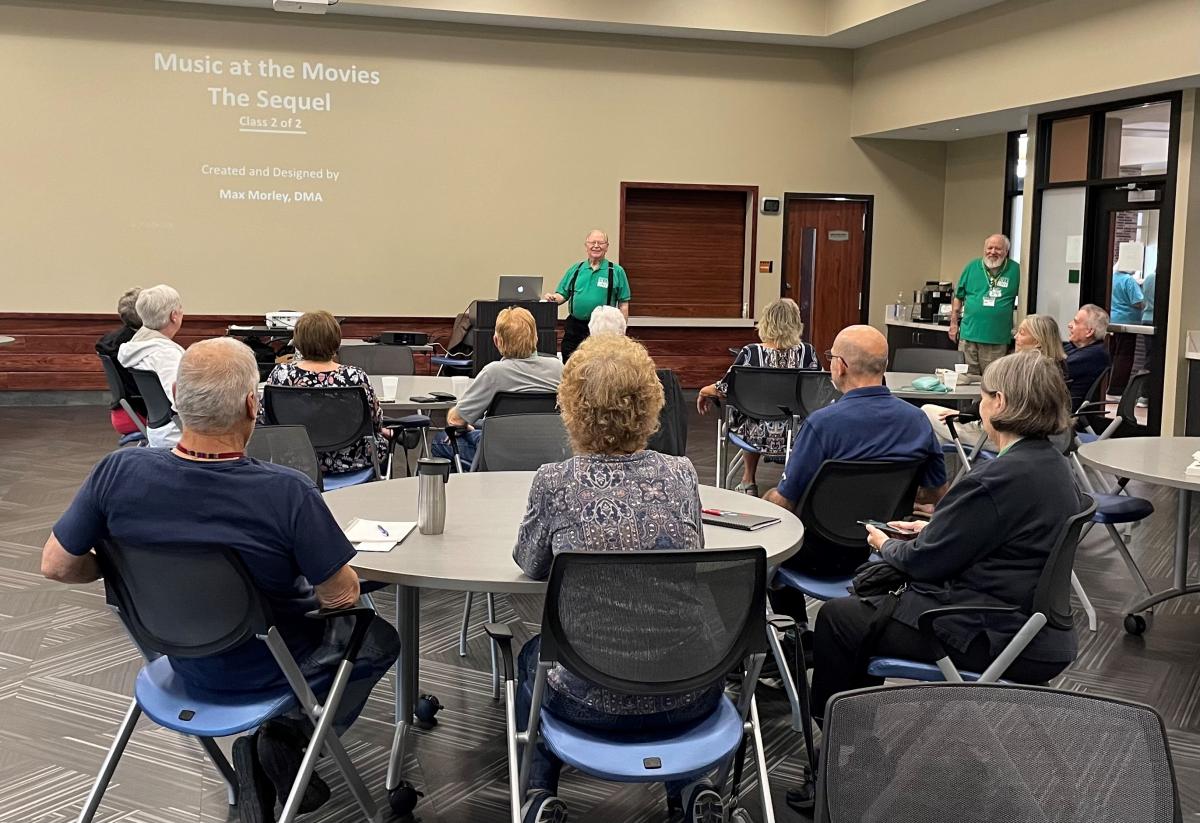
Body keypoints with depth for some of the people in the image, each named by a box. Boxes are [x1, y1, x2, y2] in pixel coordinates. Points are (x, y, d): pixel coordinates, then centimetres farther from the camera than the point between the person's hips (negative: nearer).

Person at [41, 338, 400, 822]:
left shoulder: (118, 472, -22)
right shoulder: (287, 493, -34)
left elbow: (56, 565, -9)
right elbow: (342, 596, -21)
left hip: (182, 657, 5)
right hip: (264, 669, -4)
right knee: (379, 640, 24)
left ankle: (265, 748, 20)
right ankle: (289, 742, 10)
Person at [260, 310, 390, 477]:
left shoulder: (280, 374, -18)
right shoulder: (356, 377, -23)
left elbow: (262, 418, -5)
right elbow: (376, 422, -10)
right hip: (350, 463, -3)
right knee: (382, 438, 32)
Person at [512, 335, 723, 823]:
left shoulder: (554, 483, -10)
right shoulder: (681, 476, -3)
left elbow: (530, 566, 8)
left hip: (593, 702, -2)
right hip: (691, 697, 2)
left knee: (531, 655, 32)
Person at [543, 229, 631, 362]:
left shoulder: (616, 271, 1)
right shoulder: (575, 270, 10)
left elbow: (623, 304, 0)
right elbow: (562, 295, 11)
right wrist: (552, 297, -12)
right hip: (574, 328, 3)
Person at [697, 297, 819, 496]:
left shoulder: (751, 352, -14)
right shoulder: (807, 352, -9)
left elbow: (726, 389, -8)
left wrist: (704, 392, 13)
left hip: (759, 435, 0)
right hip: (795, 434, 1)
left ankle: (749, 481, 44)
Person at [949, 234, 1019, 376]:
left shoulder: (1014, 269, 1)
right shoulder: (972, 267, 5)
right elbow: (958, 297, 13)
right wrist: (954, 323, 10)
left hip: (998, 339, -1)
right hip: (969, 335, 1)